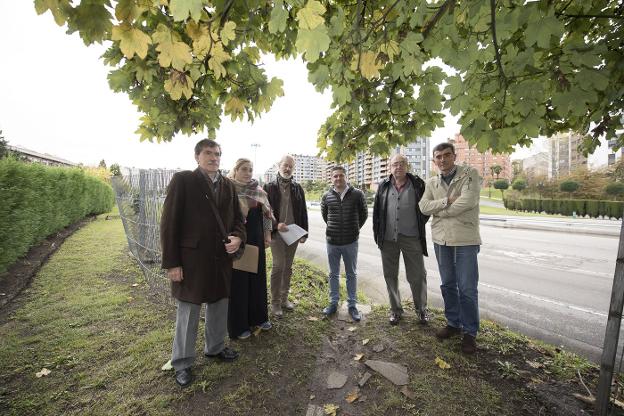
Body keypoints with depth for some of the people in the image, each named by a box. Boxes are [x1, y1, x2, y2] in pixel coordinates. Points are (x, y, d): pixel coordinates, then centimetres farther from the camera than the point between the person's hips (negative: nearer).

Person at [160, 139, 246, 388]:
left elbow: (237, 218, 13)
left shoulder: (228, 186, 7)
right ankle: (182, 363, 33)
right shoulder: (182, 180, -8)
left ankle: (214, 347, 44)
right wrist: (171, 263, -12)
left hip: (221, 259, 5)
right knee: (188, 313, 11)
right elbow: (169, 223, -10)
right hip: (191, 259, -5)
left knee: (219, 307, 20)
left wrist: (237, 237, -9)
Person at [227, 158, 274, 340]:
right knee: (238, 281, 4)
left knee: (258, 276, 13)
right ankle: (238, 325, 18)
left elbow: (265, 214, 12)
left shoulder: (258, 192, 8)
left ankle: (258, 317, 30)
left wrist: (267, 234, 8)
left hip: (256, 239, 5)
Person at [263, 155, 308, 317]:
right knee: (278, 266, -4)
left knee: (288, 267, 12)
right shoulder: (270, 187, 0)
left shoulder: (297, 188, 8)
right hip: (276, 233, -4)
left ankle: (284, 298, 26)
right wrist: (276, 225, -16)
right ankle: (275, 302, 11)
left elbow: (303, 212, 9)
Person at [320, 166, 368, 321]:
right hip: (332, 242, 2)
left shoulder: (357, 194, -6)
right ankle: (333, 303, 29)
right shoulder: (326, 196, -1)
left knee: (351, 274, 11)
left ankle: (352, 305, 25)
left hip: (351, 242, -1)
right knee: (333, 274, 14)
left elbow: (364, 213, 8)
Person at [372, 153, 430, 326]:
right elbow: (376, 211, 9)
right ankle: (395, 309, 30)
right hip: (388, 238, 2)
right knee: (390, 275, 12)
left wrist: (420, 225, 4)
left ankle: (421, 309, 31)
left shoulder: (418, 184, -1)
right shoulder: (383, 186, 5)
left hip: (411, 238, -2)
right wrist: (377, 232, 4)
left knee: (417, 275, 7)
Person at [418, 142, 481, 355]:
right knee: (448, 284, 14)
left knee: (467, 288, 2)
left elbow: (468, 201, -18)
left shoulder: (469, 173, -4)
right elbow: (424, 206, -1)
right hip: (441, 239, 4)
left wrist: (439, 211, -8)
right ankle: (453, 323, 32)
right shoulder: (431, 182, 10)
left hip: (465, 239, -4)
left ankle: (470, 332, 20)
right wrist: (447, 201, -15)